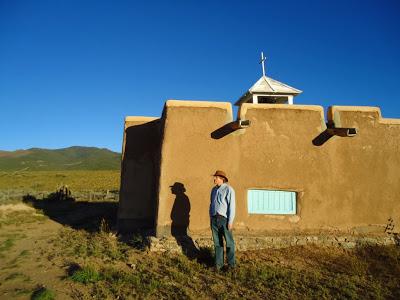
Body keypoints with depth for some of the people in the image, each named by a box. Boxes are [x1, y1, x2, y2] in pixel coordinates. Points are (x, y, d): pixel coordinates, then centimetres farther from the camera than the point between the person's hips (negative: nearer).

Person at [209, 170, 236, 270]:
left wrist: (230, 221, -16)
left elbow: (231, 206, -13)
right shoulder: (214, 190, 13)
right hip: (214, 219, 6)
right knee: (217, 242, 9)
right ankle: (218, 263, 19)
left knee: (229, 242, 2)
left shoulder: (228, 189, -9)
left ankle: (231, 264, 14)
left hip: (224, 219, -6)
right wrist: (211, 218, 13)